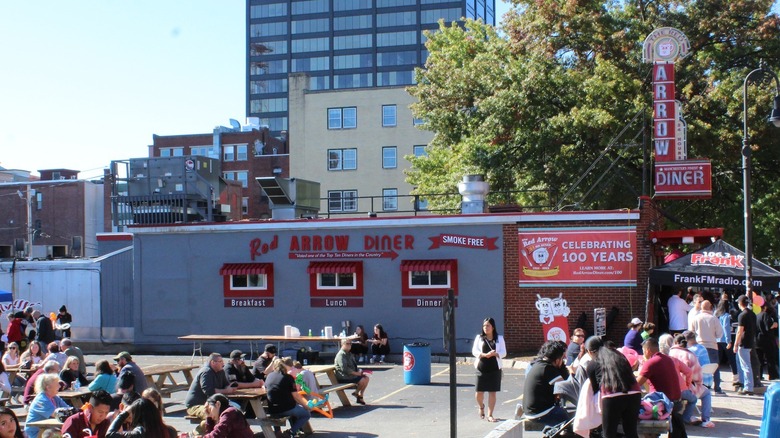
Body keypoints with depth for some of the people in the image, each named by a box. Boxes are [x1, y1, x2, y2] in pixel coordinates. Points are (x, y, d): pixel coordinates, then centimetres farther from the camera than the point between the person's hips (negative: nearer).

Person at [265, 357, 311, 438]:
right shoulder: (288, 377, -8)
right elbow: (296, 396, -8)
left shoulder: (269, 376, 7)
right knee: (307, 414, 18)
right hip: (286, 409, -6)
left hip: (272, 412, 6)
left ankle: (298, 430, 28)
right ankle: (292, 431, 2)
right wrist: (306, 406, 7)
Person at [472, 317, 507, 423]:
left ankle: (490, 415, 8)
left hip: (495, 368, 0)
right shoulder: (479, 337, 5)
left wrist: (495, 354, -20)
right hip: (481, 367, 0)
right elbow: (474, 351, -1)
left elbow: (503, 352, 1)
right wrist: (485, 354, -19)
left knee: (492, 392, 0)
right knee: (479, 392, 0)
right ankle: (481, 407, 33)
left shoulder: (499, 338, 5)